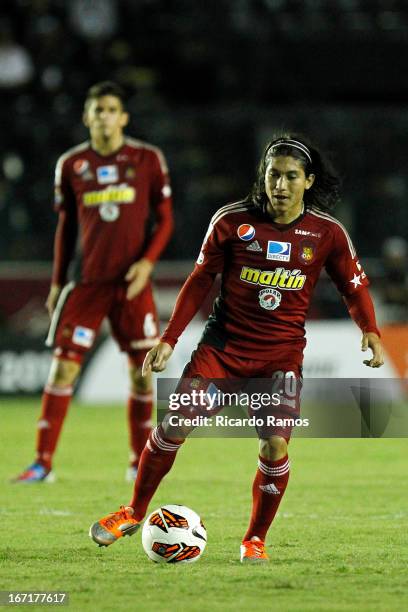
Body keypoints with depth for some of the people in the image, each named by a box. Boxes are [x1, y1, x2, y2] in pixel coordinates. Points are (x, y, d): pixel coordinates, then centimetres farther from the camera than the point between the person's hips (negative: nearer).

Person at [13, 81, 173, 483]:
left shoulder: (147, 160, 1)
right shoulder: (71, 165, 5)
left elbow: (164, 219, 5)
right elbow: (66, 227, 12)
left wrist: (147, 261, -10)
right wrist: (57, 282, 11)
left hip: (132, 283, 0)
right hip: (85, 282, 0)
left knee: (141, 372, 3)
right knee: (62, 369, -7)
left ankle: (140, 461, 17)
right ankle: (43, 462, -5)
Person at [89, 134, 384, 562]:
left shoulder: (327, 233, -6)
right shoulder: (232, 220, -7)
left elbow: (354, 287, 5)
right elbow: (200, 279, 2)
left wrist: (369, 330, -14)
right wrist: (169, 338, -1)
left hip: (282, 352, 0)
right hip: (224, 343, 0)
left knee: (275, 445, -14)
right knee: (175, 425, -10)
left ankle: (255, 539, 7)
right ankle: (134, 512, 12)